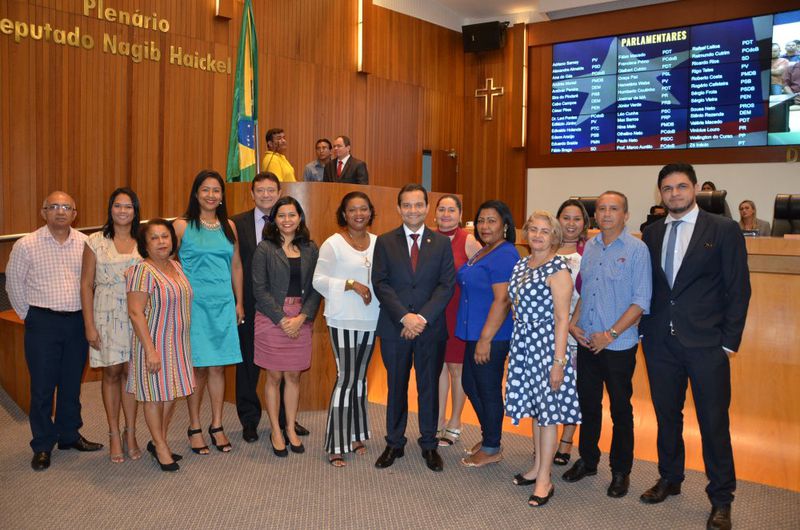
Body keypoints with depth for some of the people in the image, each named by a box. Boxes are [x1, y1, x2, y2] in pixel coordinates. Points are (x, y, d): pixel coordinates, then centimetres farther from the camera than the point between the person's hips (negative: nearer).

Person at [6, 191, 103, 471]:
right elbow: (14, 284, 3)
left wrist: (85, 314, 7)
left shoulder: (85, 243, 2)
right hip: (42, 323, -2)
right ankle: (42, 446, 16)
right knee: (42, 386, 3)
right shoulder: (26, 245, -4)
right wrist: (28, 315, 4)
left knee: (72, 383, 13)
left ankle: (69, 435, 29)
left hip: (77, 321, 3)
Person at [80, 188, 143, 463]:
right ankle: (114, 434, 16)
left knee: (130, 372, 6)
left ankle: (130, 433, 15)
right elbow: (86, 285, -1)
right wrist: (89, 325, -6)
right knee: (112, 372, 5)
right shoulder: (95, 242, 0)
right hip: (106, 314, -1)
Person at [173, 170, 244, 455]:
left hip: (223, 303, 3)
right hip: (194, 303, -3)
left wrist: (239, 302, 11)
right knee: (197, 367, 2)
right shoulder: (182, 226, -2)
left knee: (218, 367, 8)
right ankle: (194, 427, 16)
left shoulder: (229, 226, 10)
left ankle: (216, 425, 20)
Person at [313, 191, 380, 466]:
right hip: (343, 320, -5)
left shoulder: (377, 242, 6)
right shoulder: (333, 243, -7)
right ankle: (336, 445, 3)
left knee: (360, 377, 14)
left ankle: (355, 434, 27)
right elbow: (319, 280, -9)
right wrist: (350, 284, -18)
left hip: (370, 319, 5)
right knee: (346, 378, -6)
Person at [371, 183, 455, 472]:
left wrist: (423, 317, -15)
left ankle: (429, 444, 23)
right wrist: (404, 316, -16)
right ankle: (394, 443, 24)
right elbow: (380, 284, -5)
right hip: (394, 327, 0)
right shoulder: (385, 242, 3)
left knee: (429, 387, 9)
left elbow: (447, 284, -3)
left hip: (431, 327, 0)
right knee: (396, 387, 10)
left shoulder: (441, 243, 4)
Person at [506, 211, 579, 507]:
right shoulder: (521, 265, 10)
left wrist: (558, 362, -17)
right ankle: (538, 467, 30)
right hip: (523, 344, 7)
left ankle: (544, 479, 12)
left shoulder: (557, 269, -12)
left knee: (547, 410, 2)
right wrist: (516, 345, 12)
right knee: (535, 408, 16)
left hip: (546, 344, -7)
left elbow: (562, 319, -14)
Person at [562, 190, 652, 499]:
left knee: (620, 409, 8)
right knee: (588, 404, 15)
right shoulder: (589, 247, 7)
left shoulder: (636, 250, -9)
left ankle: (621, 471, 24)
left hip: (618, 346, -5)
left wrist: (611, 334, -16)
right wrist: (573, 323, 0)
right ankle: (587, 461, 32)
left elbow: (641, 301, -12)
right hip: (586, 342, 5)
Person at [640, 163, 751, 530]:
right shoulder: (651, 235, 8)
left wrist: (729, 341, -8)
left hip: (706, 344, -4)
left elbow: (738, 289, -4)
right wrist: (644, 330, 4)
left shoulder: (724, 231, -3)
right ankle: (669, 479, 33)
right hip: (660, 343, 4)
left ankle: (721, 499, 19)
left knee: (714, 423, 4)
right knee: (667, 416, 15)